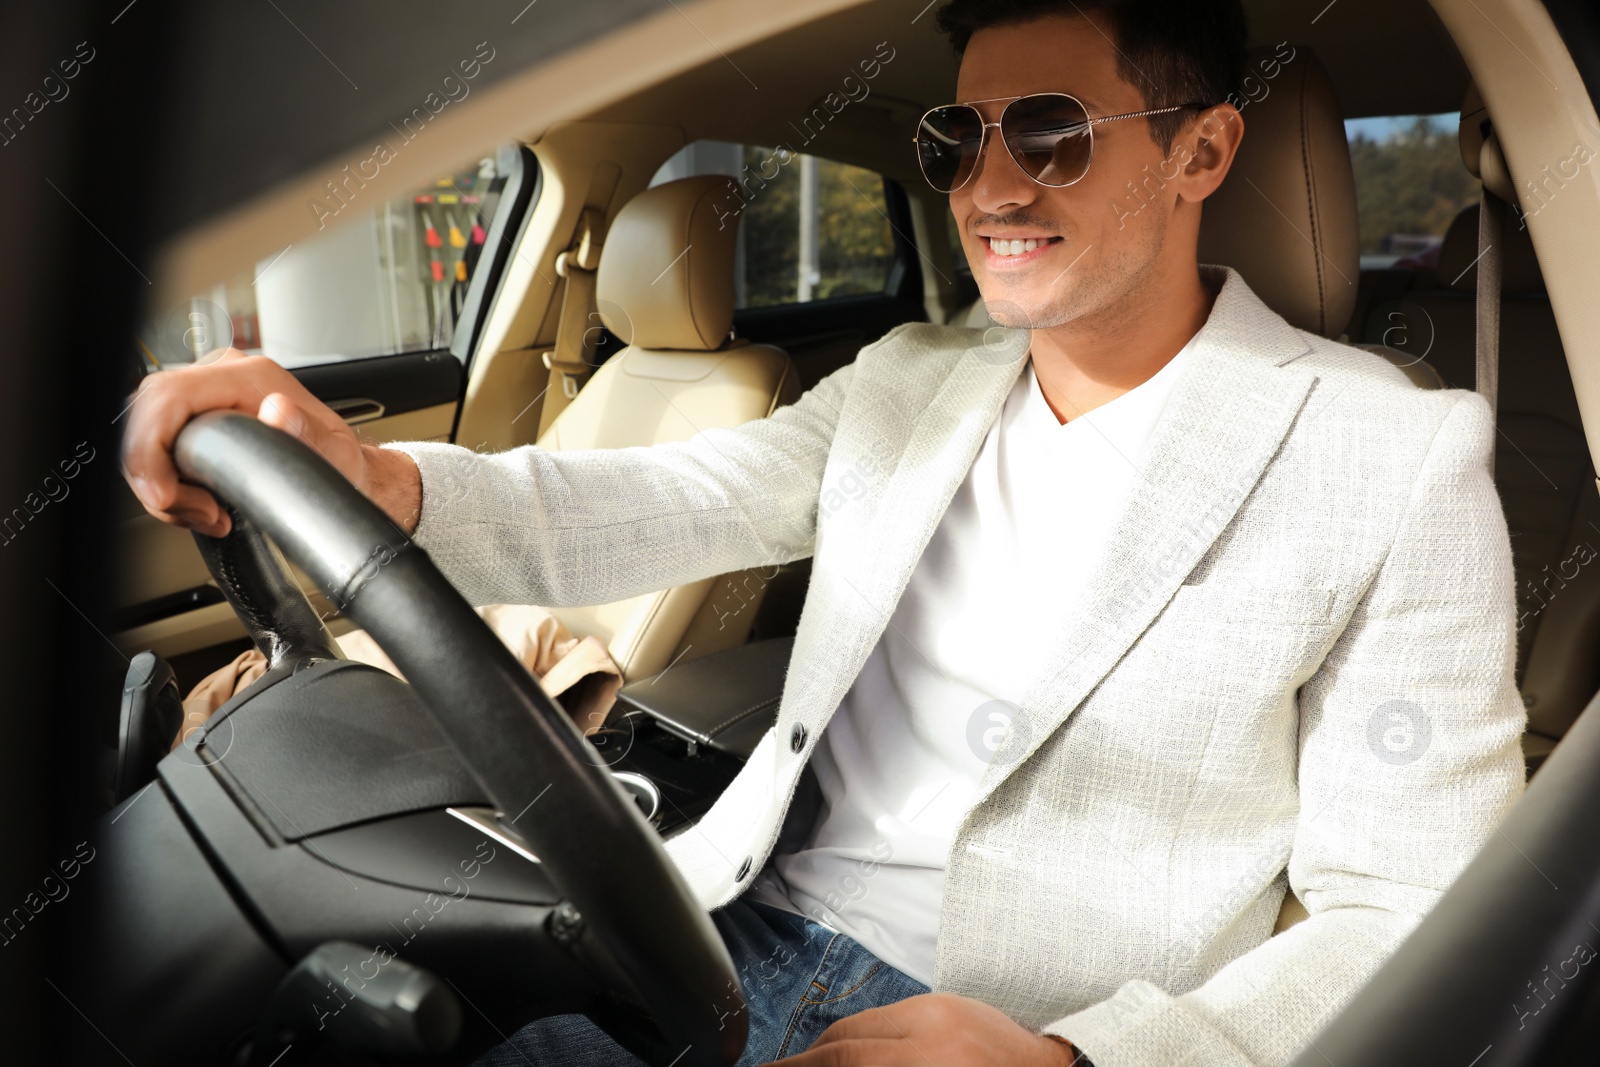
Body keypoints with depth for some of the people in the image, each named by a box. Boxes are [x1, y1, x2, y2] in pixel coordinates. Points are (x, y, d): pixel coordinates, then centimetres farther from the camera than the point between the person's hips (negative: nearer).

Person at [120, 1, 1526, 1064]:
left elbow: (1409, 915, -8)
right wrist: (374, 482, -21)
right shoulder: (908, 383, 7)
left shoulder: (1398, 463, -8)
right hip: (751, 941, 5)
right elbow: (654, 511, -3)